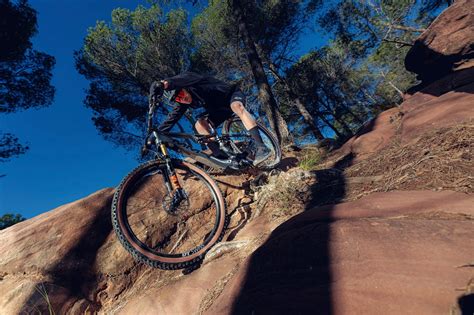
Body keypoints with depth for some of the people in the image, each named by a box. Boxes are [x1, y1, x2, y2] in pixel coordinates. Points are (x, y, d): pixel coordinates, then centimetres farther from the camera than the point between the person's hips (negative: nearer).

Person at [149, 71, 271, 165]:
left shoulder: (192, 83, -24)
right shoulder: (182, 104, -5)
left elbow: (181, 78, -46)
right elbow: (171, 119, -8)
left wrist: (162, 83, -63)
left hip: (232, 93, -6)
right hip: (220, 109, 7)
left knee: (237, 106, -40)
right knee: (199, 124, -12)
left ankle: (261, 147, -47)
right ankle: (221, 155, -18)